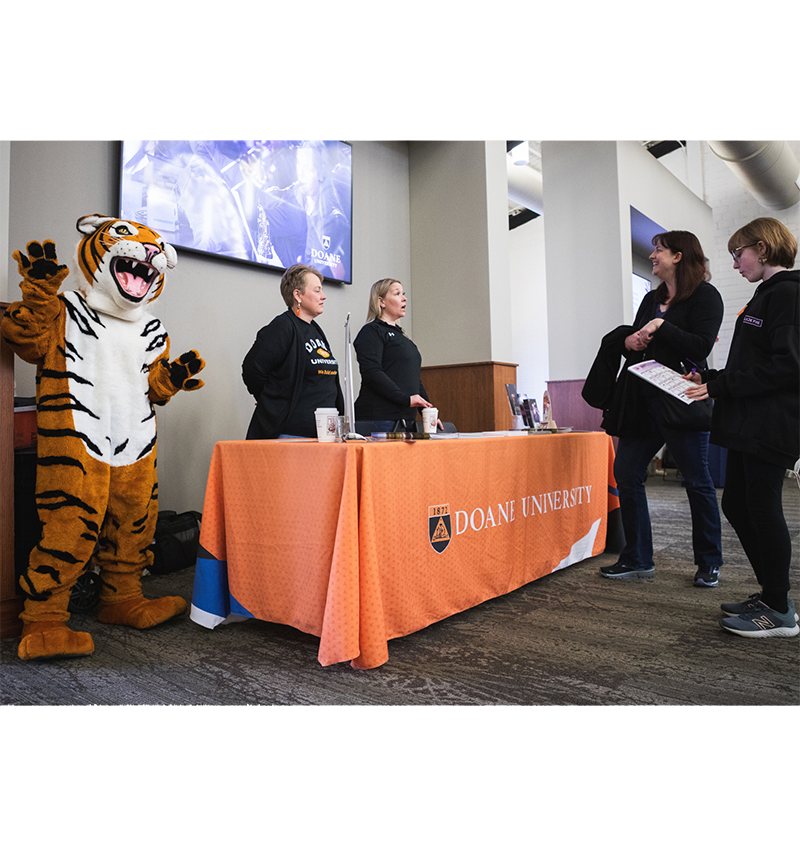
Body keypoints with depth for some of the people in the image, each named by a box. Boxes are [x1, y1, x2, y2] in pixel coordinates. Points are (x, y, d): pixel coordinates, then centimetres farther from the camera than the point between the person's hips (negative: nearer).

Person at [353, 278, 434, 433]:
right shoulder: (371, 331, -3)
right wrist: (405, 399, -22)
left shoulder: (400, 334, 24)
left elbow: (414, 379, 26)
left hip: (407, 418, 8)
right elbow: (371, 373, -17)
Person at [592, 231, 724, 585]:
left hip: (680, 400, -7)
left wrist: (661, 326, -13)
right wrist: (629, 341, -1)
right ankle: (637, 559, 14)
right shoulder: (652, 299, 20)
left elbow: (700, 347, -14)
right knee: (626, 475, 3)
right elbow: (625, 339, 21)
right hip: (642, 402, 7)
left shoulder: (705, 296, -1)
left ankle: (709, 563, 19)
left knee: (697, 482, 3)